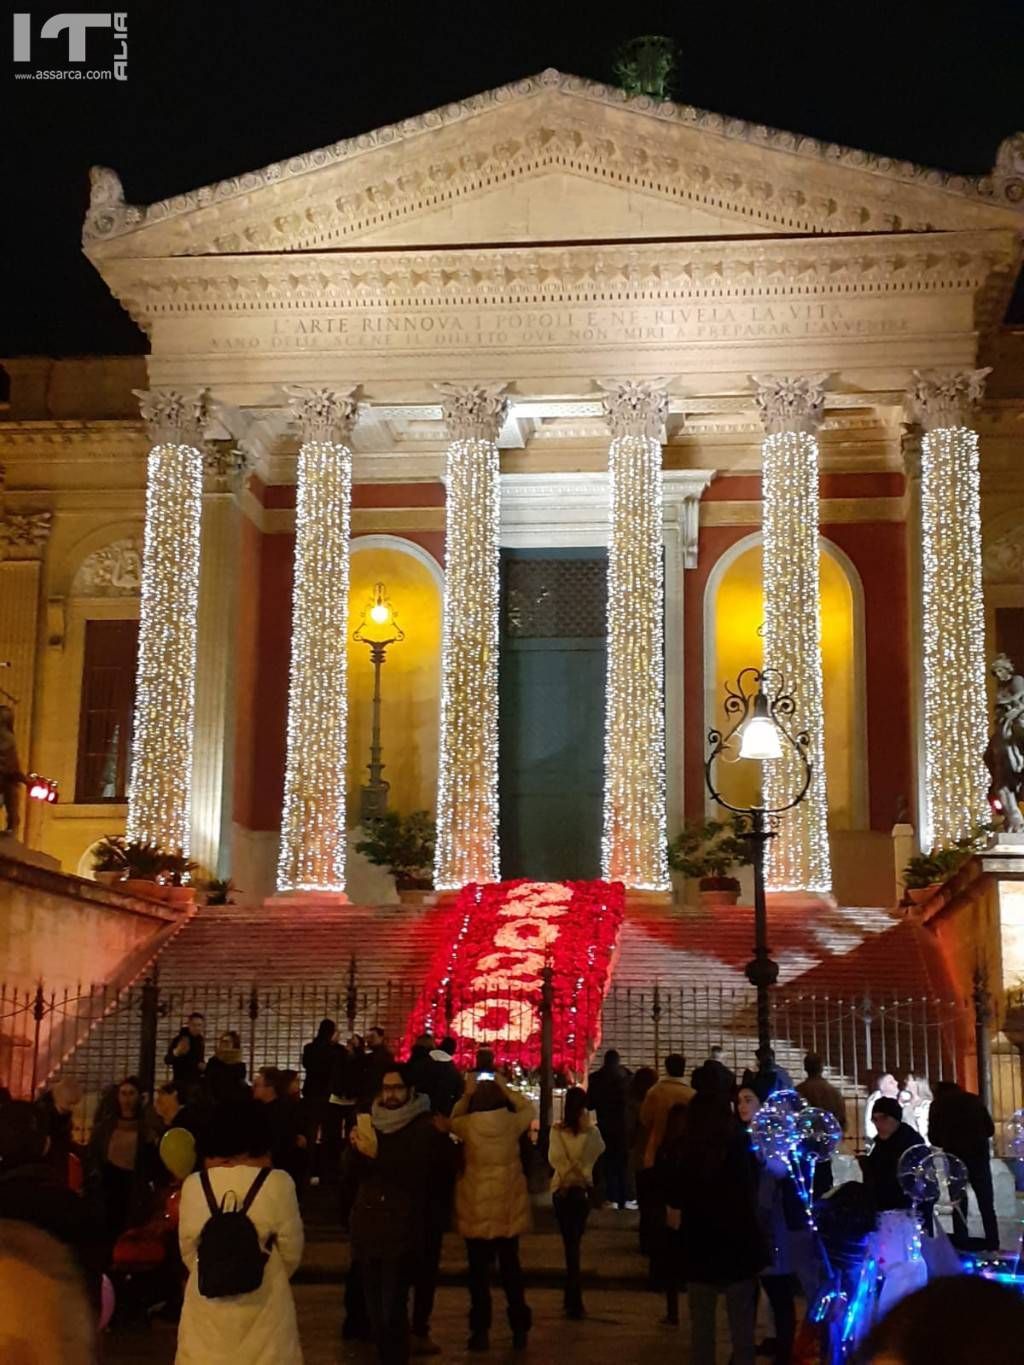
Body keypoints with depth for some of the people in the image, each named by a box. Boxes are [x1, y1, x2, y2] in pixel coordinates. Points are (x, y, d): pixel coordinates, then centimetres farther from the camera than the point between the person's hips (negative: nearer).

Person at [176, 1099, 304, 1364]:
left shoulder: (194, 1185, -7)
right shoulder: (277, 1184, -13)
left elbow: (188, 1252, 4)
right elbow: (291, 1253, -3)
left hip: (208, 1307, 2)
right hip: (263, 1307, -2)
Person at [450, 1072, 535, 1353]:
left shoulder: (468, 1125, -11)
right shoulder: (512, 1123, -9)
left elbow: (453, 1120, 13)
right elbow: (528, 1109, 13)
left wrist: (467, 1094, 8)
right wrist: (505, 1089, 10)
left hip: (476, 1210, -1)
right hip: (507, 1209, 1)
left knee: (479, 1270, 9)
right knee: (510, 1267, 14)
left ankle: (481, 1332, 10)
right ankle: (519, 1330, 17)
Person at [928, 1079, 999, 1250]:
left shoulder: (938, 1103, 8)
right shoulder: (973, 1099, 12)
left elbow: (933, 1138, 3)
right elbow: (990, 1129, 10)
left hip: (955, 1157, -1)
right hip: (979, 1154, 1)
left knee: (959, 1204, 10)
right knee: (987, 1205, 9)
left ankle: (961, 1246, 6)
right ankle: (993, 1246, 5)